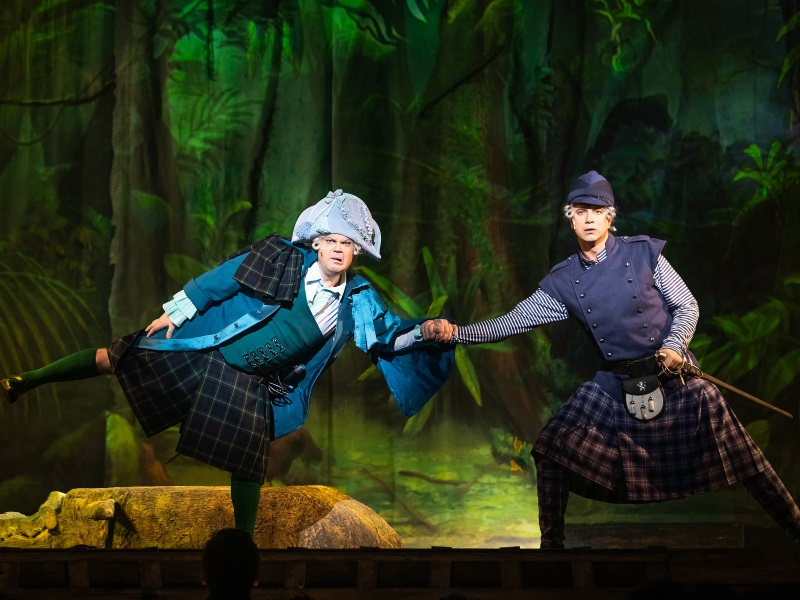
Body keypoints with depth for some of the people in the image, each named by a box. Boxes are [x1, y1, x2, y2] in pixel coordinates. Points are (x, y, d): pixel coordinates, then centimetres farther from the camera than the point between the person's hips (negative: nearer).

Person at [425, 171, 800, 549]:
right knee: (553, 448, -6)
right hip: (615, 385, 3)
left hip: (672, 374, -3)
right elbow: (511, 323, 3)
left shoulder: (643, 253, -4)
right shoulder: (563, 282, 3)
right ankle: (551, 543, 9)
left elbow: (687, 306, 2)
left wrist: (674, 347, -16)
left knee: (737, 452, -8)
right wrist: (456, 333, -7)